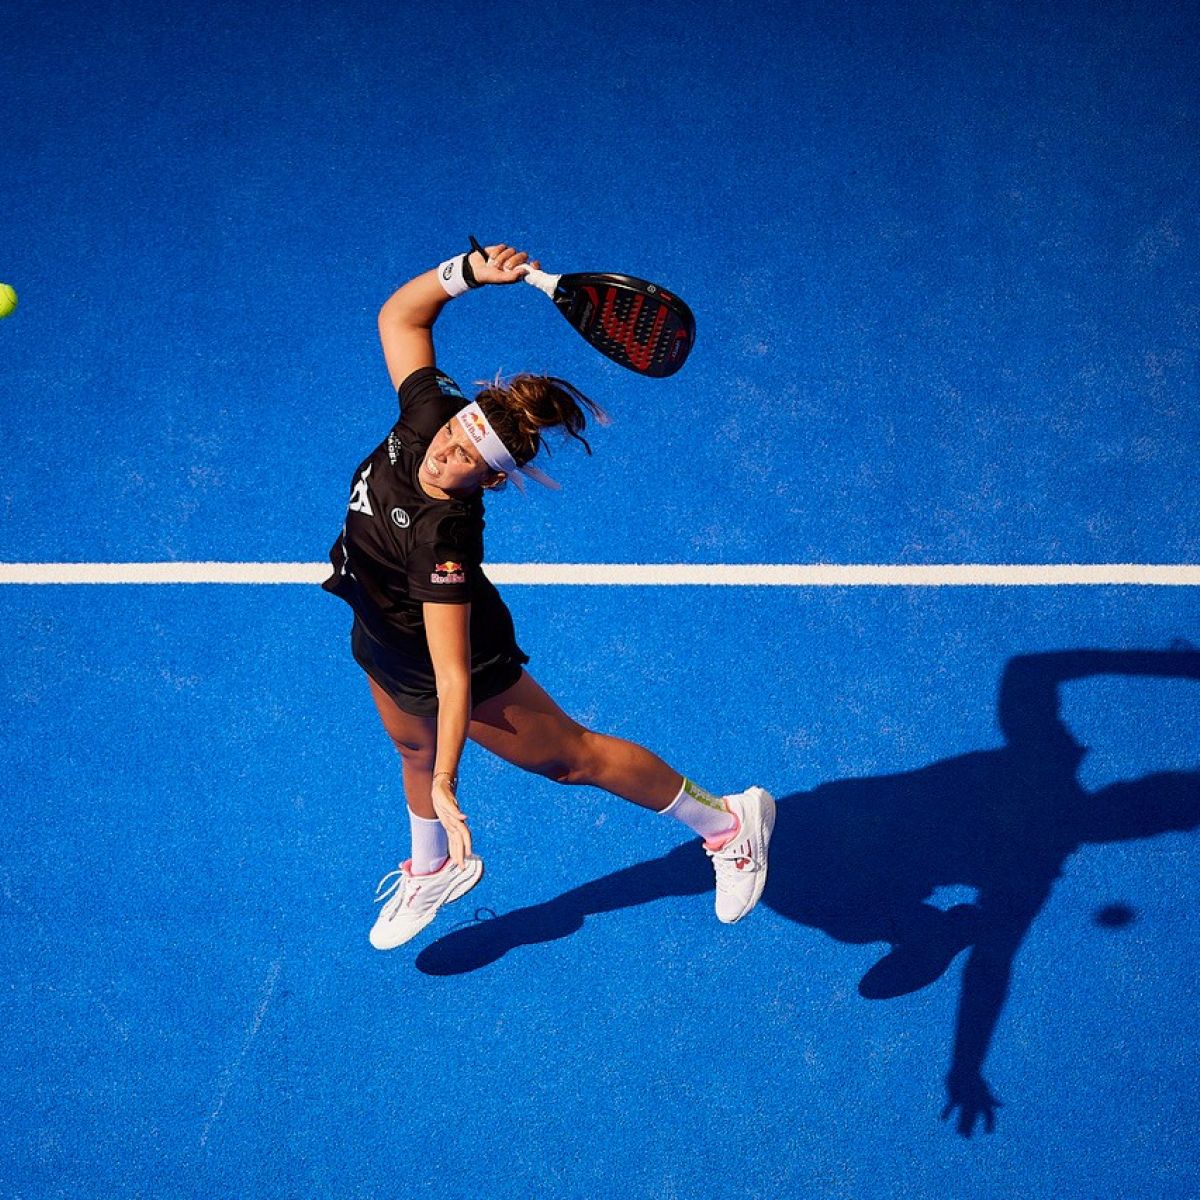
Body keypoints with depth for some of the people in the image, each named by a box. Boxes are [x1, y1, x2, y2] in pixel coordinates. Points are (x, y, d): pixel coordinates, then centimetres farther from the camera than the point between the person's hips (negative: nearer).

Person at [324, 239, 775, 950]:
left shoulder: (445, 533, -43)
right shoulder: (428, 410, -26)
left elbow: (452, 678, -45)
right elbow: (400, 315, -10)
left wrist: (446, 787, -50)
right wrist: (467, 272, -27)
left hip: (460, 659, -7)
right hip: (383, 641, 7)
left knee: (568, 757, 11)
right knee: (412, 749, 31)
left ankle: (726, 822, 28)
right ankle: (434, 871, 61)